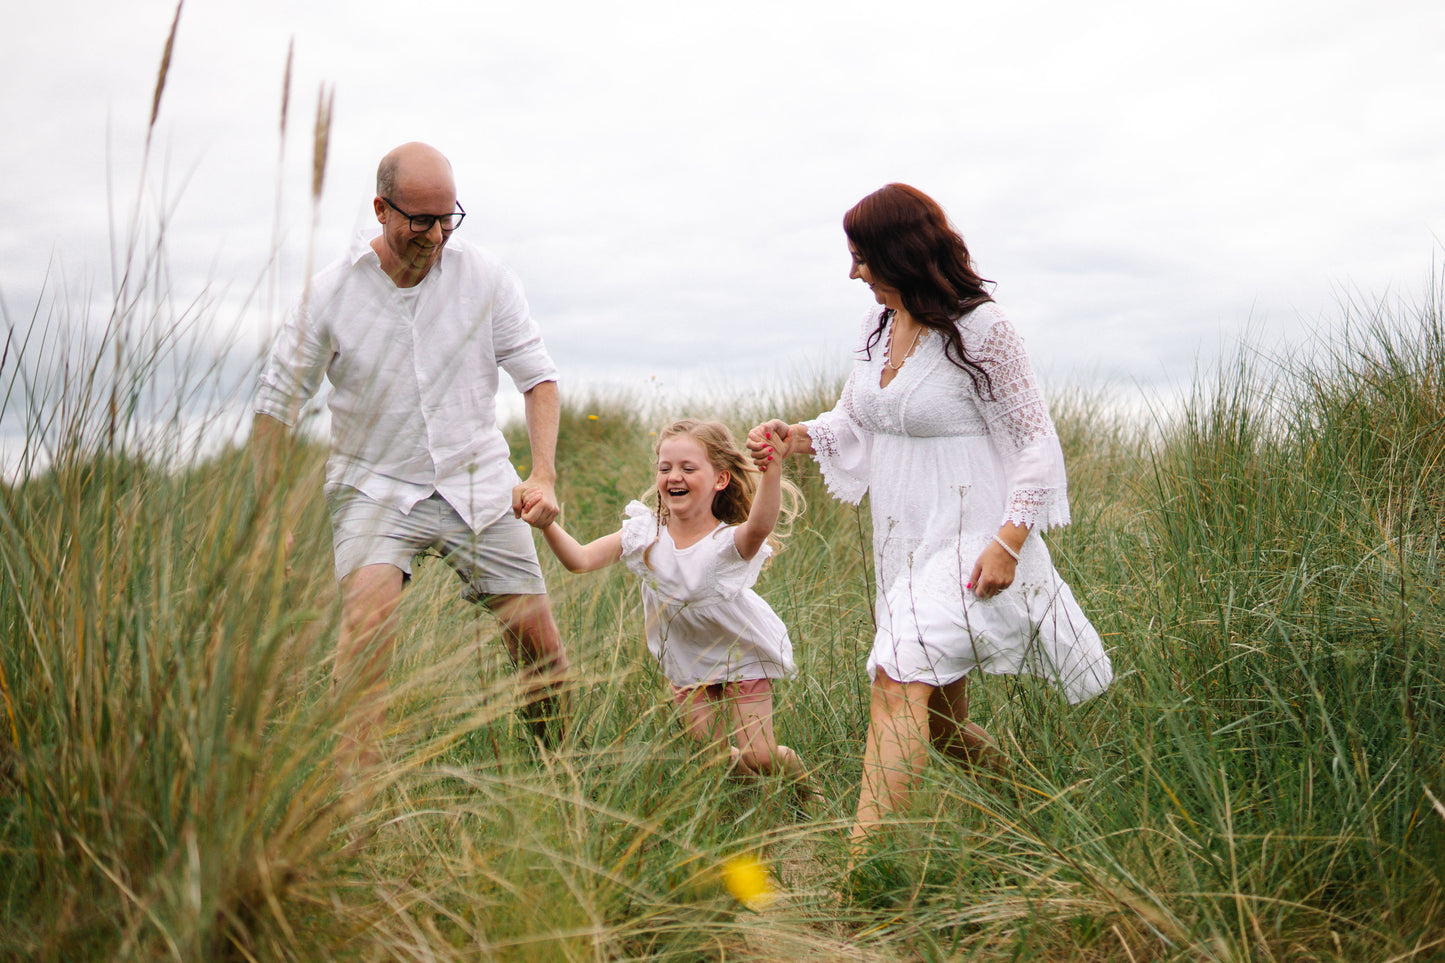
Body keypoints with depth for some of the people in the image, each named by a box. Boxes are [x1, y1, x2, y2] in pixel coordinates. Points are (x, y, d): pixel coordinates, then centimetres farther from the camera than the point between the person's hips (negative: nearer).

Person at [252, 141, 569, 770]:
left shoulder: (485, 277, -5)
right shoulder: (328, 295, -10)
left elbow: (537, 375, 0)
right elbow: (276, 403, -2)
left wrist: (543, 475, -14)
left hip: (477, 482, 2)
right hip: (374, 486, -2)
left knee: (538, 640, 0)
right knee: (368, 608, -29)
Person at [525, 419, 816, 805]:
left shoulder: (729, 543, -26)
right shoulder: (645, 535, -15)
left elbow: (760, 526, -51)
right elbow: (580, 560, -25)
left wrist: (773, 468, -69)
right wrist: (548, 527, -45)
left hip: (743, 658, -3)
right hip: (687, 663, 3)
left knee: (759, 757, -4)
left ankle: (805, 792, 28)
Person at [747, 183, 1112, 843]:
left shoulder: (980, 329, -14)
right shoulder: (880, 325, 7)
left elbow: (1038, 440, -10)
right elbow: (852, 420, 17)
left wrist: (1008, 540, -18)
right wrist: (798, 437, -4)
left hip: (970, 545, -8)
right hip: (903, 546, 8)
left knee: (898, 680, -24)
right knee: (939, 721, 16)